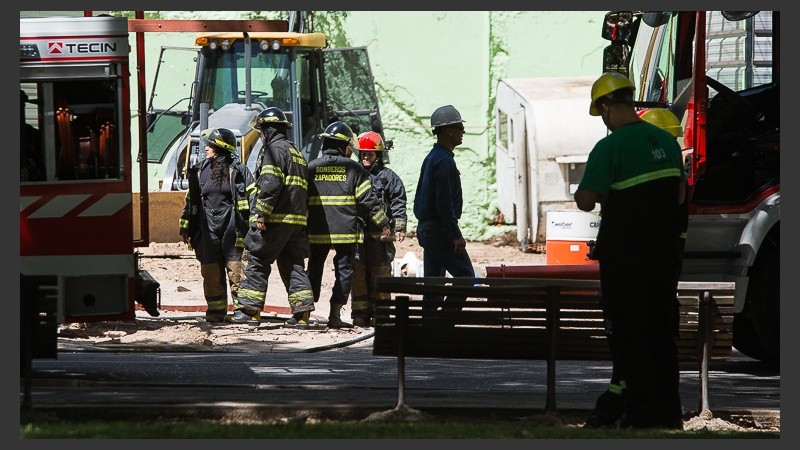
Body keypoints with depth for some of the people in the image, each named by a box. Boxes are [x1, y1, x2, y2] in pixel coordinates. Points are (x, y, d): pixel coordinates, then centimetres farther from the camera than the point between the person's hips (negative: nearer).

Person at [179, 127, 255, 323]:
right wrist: (185, 228, 15)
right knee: (211, 271, 5)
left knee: (236, 270, -7)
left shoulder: (237, 170, -1)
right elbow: (190, 200, 18)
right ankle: (216, 310, 11)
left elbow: (252, 196, -2)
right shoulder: (200, 171, 14)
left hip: (231, 226, -5)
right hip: (208, 228, 5)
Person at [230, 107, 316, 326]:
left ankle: (249, 310, -6)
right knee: (293, 265, 8)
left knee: (257, 262, -4)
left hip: (275, 218, -9)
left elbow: (270, 185, -18)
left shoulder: (274, 149, -7)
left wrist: (260, 214, -19)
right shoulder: (297, 153, 23)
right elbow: (303, 190, 24)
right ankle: (302, 312, -1)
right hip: (297, 219, 9)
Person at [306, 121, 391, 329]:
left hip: (317, 231, 3)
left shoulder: (311, 168, 6)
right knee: (344, 271, 3)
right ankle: (335, 315, -3)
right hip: (346, 231, -3)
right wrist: (383, 224, 6)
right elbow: (368, 199, -3)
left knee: (314, 271, 13)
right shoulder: (353, 168, -1)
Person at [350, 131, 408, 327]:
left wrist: (399, 228, -6)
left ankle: (378, 314, 2)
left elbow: (398, 204, 2)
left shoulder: (388, 177, 5)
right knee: (358, 276, 0)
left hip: (380, 235, -3)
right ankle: (360, 315, 4)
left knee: (380, 275, -3)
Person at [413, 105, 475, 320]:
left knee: (433, 279, 10)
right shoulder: (444, 161, -16)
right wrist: (456, 235, -20)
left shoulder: (431, 158, 16)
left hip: (425, 228, 10)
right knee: (465, 276, -8)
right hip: (440, 229, -10)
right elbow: (444, 203, -21)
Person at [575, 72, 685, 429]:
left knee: (628, 336, 1)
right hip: (665, 251, 6)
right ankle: (667, 410, 16)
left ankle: (640, 412, 0)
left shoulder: (609, 148, -16)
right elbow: (679, 195, 16)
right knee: (663, 334, 13)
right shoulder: (666, 141, 6)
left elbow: (585, 201, -18)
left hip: (625, 257, -6)